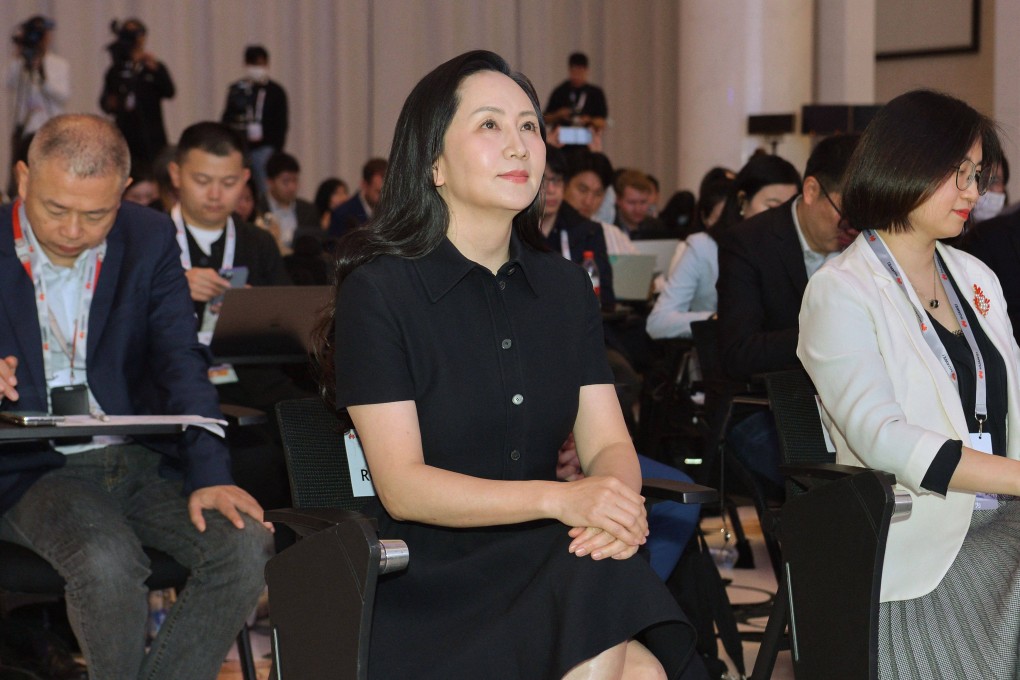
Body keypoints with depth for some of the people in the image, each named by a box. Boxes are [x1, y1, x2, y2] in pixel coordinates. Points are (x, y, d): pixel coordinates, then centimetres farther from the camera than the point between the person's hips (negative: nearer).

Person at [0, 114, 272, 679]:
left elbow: (181, 362, -3)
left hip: (144, 461, 3)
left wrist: (208, 476, -17)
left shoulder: (149, 239, 3)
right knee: (106, 562, -33)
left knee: (246, 547, -23)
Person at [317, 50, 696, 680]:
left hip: (543, 562, 4)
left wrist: (615, 499, -18)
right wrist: (558, 498, -23)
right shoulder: (377, 292, -4)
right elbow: (402, 485, -11)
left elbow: (609, 444, 7)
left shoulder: (566, 286, 13)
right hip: (428, 590, -4)